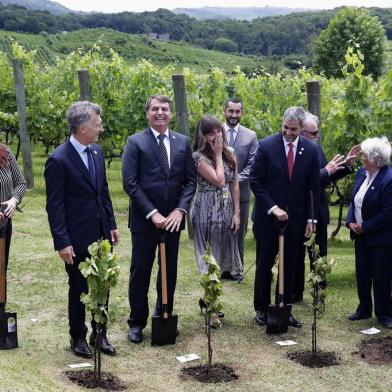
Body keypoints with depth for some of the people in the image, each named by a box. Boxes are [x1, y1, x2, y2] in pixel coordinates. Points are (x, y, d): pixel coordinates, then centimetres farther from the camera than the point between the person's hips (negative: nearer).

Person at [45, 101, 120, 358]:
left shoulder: (97, 151, 4)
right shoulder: (58, 159, -17)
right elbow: (54, 206, -15)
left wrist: (112, 224, 12)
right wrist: (62, 242, -16)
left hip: (101, 234, 6)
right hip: (77, 238, -6)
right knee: (79, 290, 8)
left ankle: (100, 334, 28)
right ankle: (78, 338, 26)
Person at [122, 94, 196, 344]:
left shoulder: (182, 142, 6)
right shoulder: (136, 142, -4)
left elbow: (190, 180, 5)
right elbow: (130, 183, -9)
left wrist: (180, 210, -9)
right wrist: (152, 213, -15)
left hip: (173, 218, 3)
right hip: (144, 219, -3)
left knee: (170, 271, 11)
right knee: (140, 272, 4)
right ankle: (137, 323, 16)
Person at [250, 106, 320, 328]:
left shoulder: (311, 150, 0)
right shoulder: (266, 146, -7)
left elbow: (313, 187, 4)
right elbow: (256, 182, -7)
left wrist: (311, 219, 0)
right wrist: (273, 208, -14)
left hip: (296, 218, 2)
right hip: (268, 216, -2)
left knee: (290, 267, 7)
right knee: (265, 265, 7)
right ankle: (262, 309, 20)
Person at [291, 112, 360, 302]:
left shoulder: (317, 149, 3)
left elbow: (328, 178, 12)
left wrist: (347, 164, 2)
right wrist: (326, 170, -27)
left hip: (318, 214, 6)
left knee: (319, 258, 12)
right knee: (297, 257, 11)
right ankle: (296, 292, 26)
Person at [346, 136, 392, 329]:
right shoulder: (362, 173, 2)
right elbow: (354, 200, 12)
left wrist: (364, 227, -16)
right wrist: (350, 222, -2)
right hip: (361, 235, 7)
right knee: (362, 274, 13)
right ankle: (364, 309, 27)